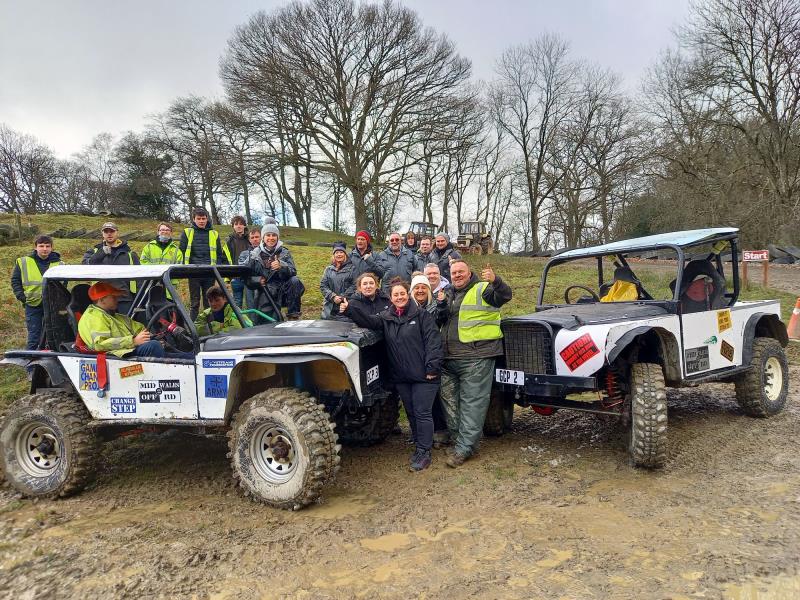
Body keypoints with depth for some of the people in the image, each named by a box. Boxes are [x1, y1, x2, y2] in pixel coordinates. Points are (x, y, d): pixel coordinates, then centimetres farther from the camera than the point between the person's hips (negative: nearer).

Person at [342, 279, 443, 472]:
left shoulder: (421, 315, -5)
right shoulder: (386, 317, 8)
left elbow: (433, 340, -10)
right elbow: (369, 321, -10)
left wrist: (432, 367, -16)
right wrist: (349, 309, -26)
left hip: (423, 375, -5)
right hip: (400, 376, 5)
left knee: (422, 413, -1)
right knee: (411, 413, 15)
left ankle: (424, 452, 7)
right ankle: (419, 446, 28)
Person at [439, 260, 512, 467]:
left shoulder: (482, 289, 0)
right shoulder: (448, 294, 19)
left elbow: (505, 295, -17)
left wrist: (495, 281, -37)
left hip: (476, 357, -7)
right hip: (449, 358, 7)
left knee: (472, 402, -6)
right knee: (449, 399, 14)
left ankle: (464, 447, -5)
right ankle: (455, 436, 27)